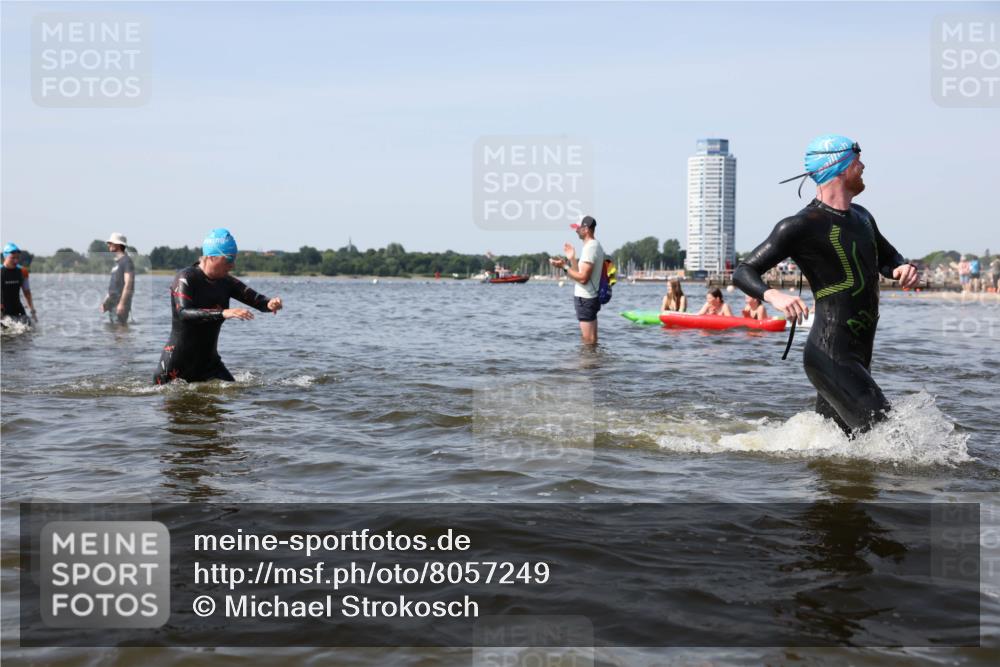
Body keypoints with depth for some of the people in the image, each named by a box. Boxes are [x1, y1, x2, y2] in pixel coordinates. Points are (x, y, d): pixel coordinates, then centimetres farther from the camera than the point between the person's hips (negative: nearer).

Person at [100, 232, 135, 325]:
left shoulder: (126, 261, -10)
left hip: (121, 303, -9)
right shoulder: (117, 262, 19)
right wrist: (105, 301, 16)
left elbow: (128, 284, -18)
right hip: (112, 303, 9)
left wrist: (122, 303, -24)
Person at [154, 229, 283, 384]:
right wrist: (223, 313, -43)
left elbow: (254, 298, -3)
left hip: (209, 361, 5)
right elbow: (183, 313, -31)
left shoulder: (225, 282, 2)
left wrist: (270, 304, -28)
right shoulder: (185, 278, -15)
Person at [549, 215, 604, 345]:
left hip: (585, 300, -11)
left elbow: (583, 278, -22)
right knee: (591, 340, 14)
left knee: (588, 341, -7)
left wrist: (564, 266, -15)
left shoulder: (590, 248, -17)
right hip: (589, 298, 11)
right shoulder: (595, 246, 14)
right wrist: (572, 259, 10)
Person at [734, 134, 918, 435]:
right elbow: (743, 272, -11)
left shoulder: (861, 217, 16)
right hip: (830, 356, -9)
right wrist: (773, 295, -32)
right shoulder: (801, 226, -10)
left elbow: (888, 257, 33)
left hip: (858, 355, 9)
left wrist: (902, 268, 7)